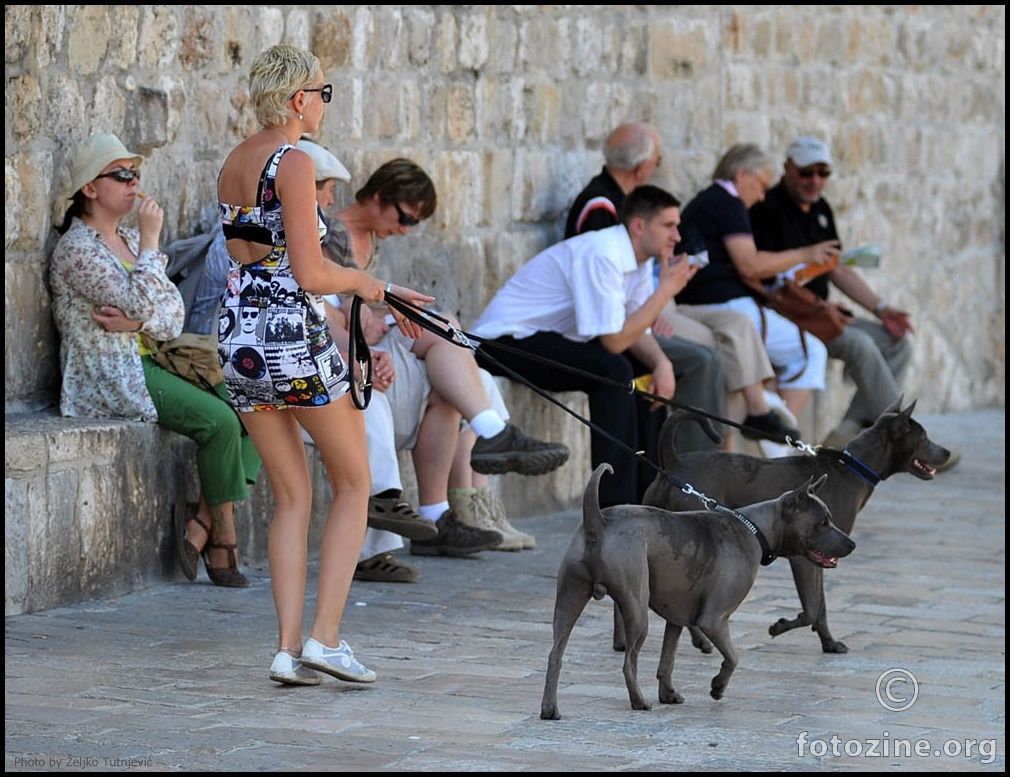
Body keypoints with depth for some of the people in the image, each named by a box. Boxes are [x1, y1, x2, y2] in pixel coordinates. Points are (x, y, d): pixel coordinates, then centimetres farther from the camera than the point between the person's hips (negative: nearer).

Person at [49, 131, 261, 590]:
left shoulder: (129, 240, 16)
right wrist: (150, 240, -15)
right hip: (109, 376, -8)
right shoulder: (76, 248, -10)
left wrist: (134, 322, -12)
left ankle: (200, 529, -14)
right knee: (219, 420, -24)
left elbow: (173, 311, 8)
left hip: (147, 363, 8)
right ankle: (223, 543, -13)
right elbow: (141, 303, -21)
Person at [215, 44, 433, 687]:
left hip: (239, 338, 8)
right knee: (354, 483, 8)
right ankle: (326, 637, 1)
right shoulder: (294, 163, -13)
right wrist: (364, 282, 3)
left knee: (292, 496, 13)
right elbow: (310, 275, -19)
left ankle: (289, 648, 6)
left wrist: (379, 293, 19)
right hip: (295, 335, -7)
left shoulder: (234, 162, 13)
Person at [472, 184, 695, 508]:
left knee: (647, 367, 5)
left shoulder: (639, 258, 5)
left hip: (551, 338, 10)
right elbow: (614, 341, -26)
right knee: (613, 370, -27)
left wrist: (661, 363, -15)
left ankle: (646, 492, 9)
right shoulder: (601, 254, -25)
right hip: (505, 343, -10)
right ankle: (613, 502, -25)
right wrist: (666, 289, -20)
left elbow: (635, 332, 6)